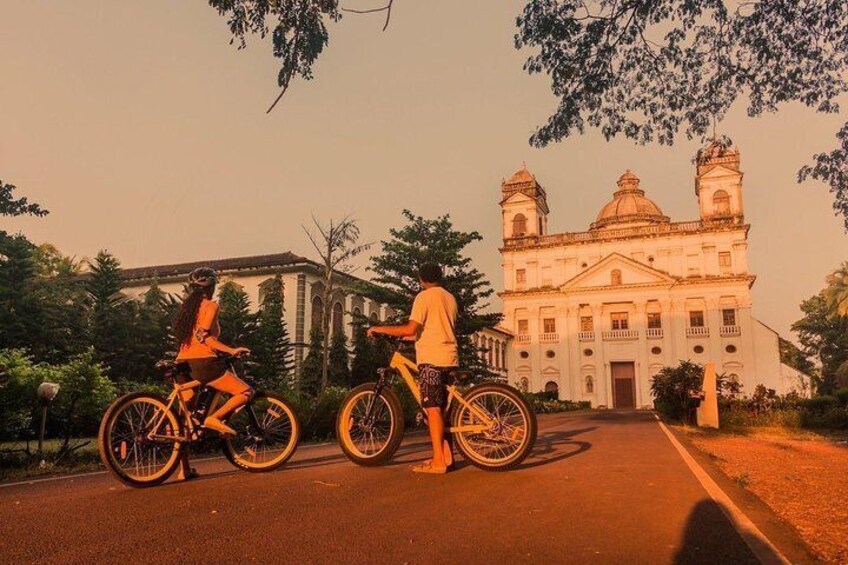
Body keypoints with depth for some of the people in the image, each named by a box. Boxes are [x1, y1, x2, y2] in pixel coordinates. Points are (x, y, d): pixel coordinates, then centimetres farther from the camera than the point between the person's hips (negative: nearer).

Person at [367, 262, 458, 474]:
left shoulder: (424, 296, -6)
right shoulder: (450, 298, 17)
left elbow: (410, 329, -16)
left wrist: (380, 329, -6)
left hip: (431, 358, -8)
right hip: (450, 358, 8)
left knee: (433, 408, -6)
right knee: (441, 409, 14)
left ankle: (438, 461, -6)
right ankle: (445, 454, 17)